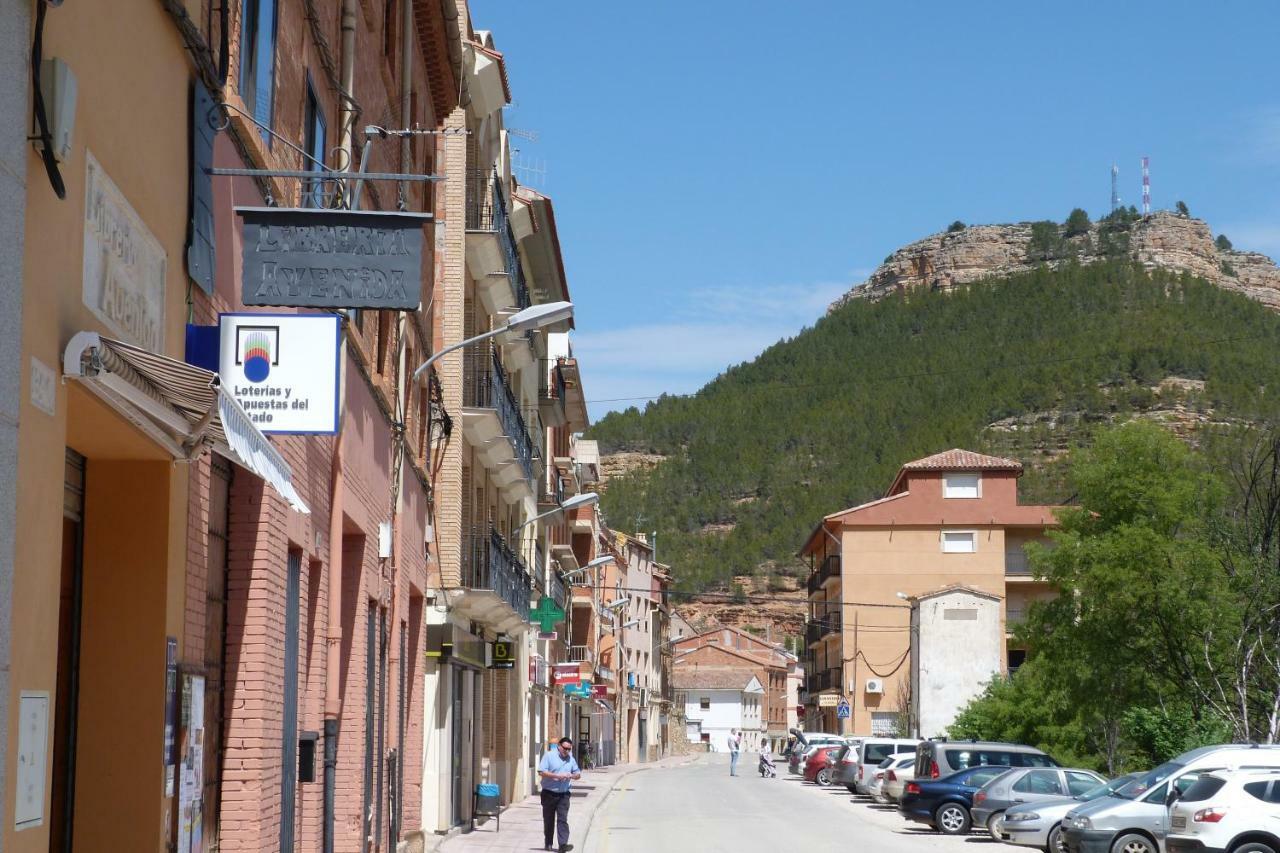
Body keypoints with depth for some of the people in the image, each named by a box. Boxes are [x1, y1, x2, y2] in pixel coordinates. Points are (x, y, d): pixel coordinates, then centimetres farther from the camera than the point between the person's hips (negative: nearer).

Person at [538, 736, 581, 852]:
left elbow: (578, 774, 17)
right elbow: (541, 772, -13)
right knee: (548, 820, 9)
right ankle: (548, 844, 23)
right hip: (549, 793, -2)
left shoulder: (571, 759, 10)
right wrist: (557, 776, -20)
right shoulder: (549, 756, -5)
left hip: (563, 794, 2)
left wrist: (571, 775, -7)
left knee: (563, 819, -10)